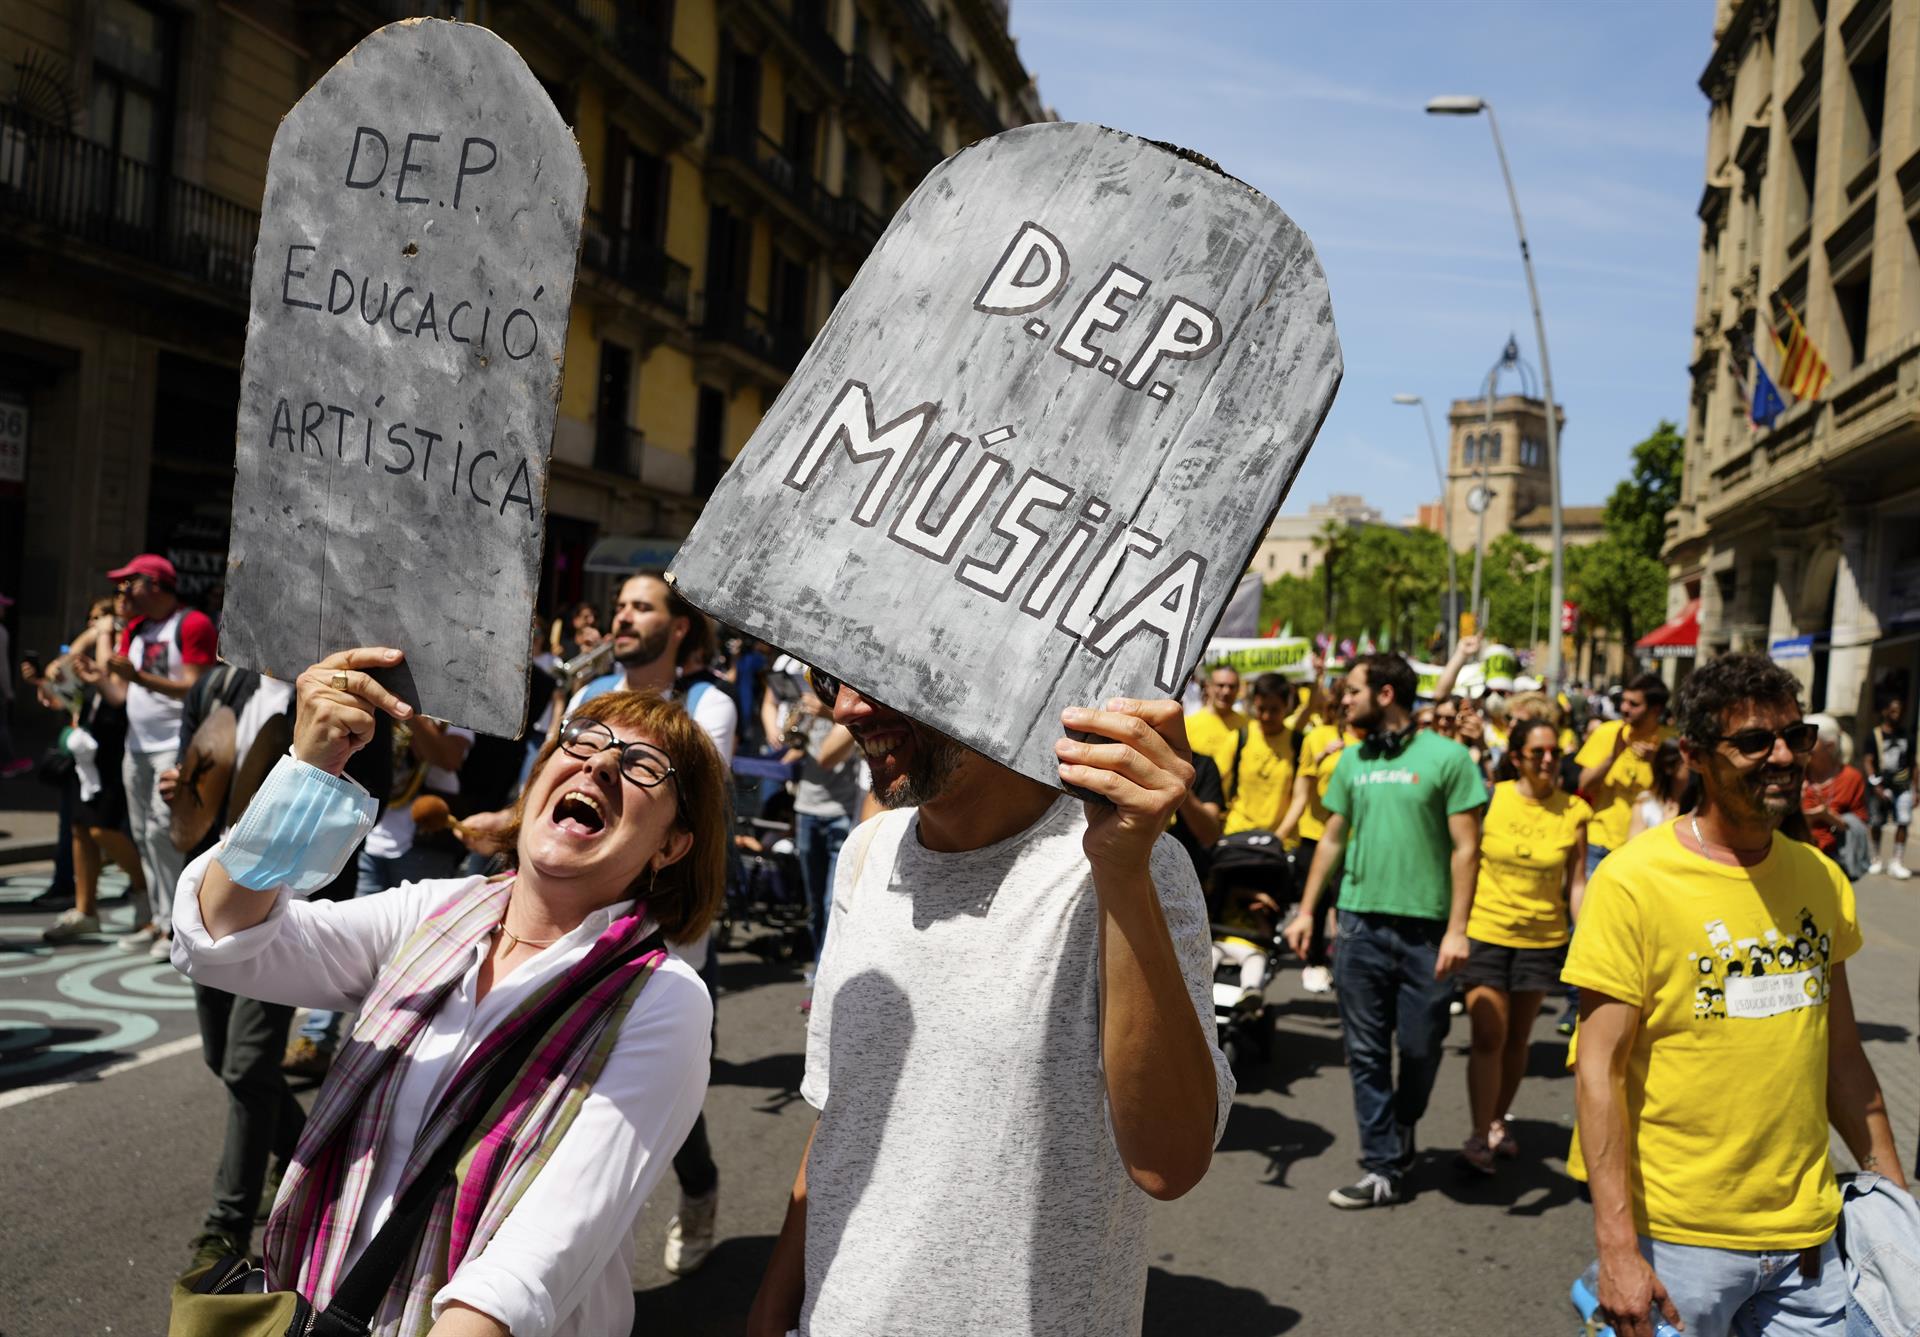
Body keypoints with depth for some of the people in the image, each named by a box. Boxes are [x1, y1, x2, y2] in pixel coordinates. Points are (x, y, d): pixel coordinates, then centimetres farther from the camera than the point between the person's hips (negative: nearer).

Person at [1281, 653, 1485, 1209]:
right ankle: (1384, 1168, 14)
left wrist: (1456, 929, -12)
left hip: (1425, 927, -4)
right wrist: (1306, 910, 10)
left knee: (1419, 1047, 6)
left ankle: (1399, 1137, 32)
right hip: (1361, 923, 4)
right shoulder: (1352, 760, 9)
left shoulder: (1446, 757, -6)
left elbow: (1465, 848, -6)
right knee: (1366, 1053, 5)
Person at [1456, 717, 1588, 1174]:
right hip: (1485, 932, -2)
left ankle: (1498, 1119, 31)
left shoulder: (1574, 811, -2)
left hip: (1543, 938, 2)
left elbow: (1576, 883, 1)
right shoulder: (1490, 799, -6)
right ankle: (1480, 1134, 2)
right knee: (1488, 1036, -5)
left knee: (1517, 1038, 14)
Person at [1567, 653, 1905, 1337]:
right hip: (1678, 1238, -5)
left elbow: (1842, 1053, 14)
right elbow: (1598, 1071, -15)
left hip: (1808, 1233, 5)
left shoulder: (1822, 879, 5)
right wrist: (1616, 1247, -18)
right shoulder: (1632, 882, -14)